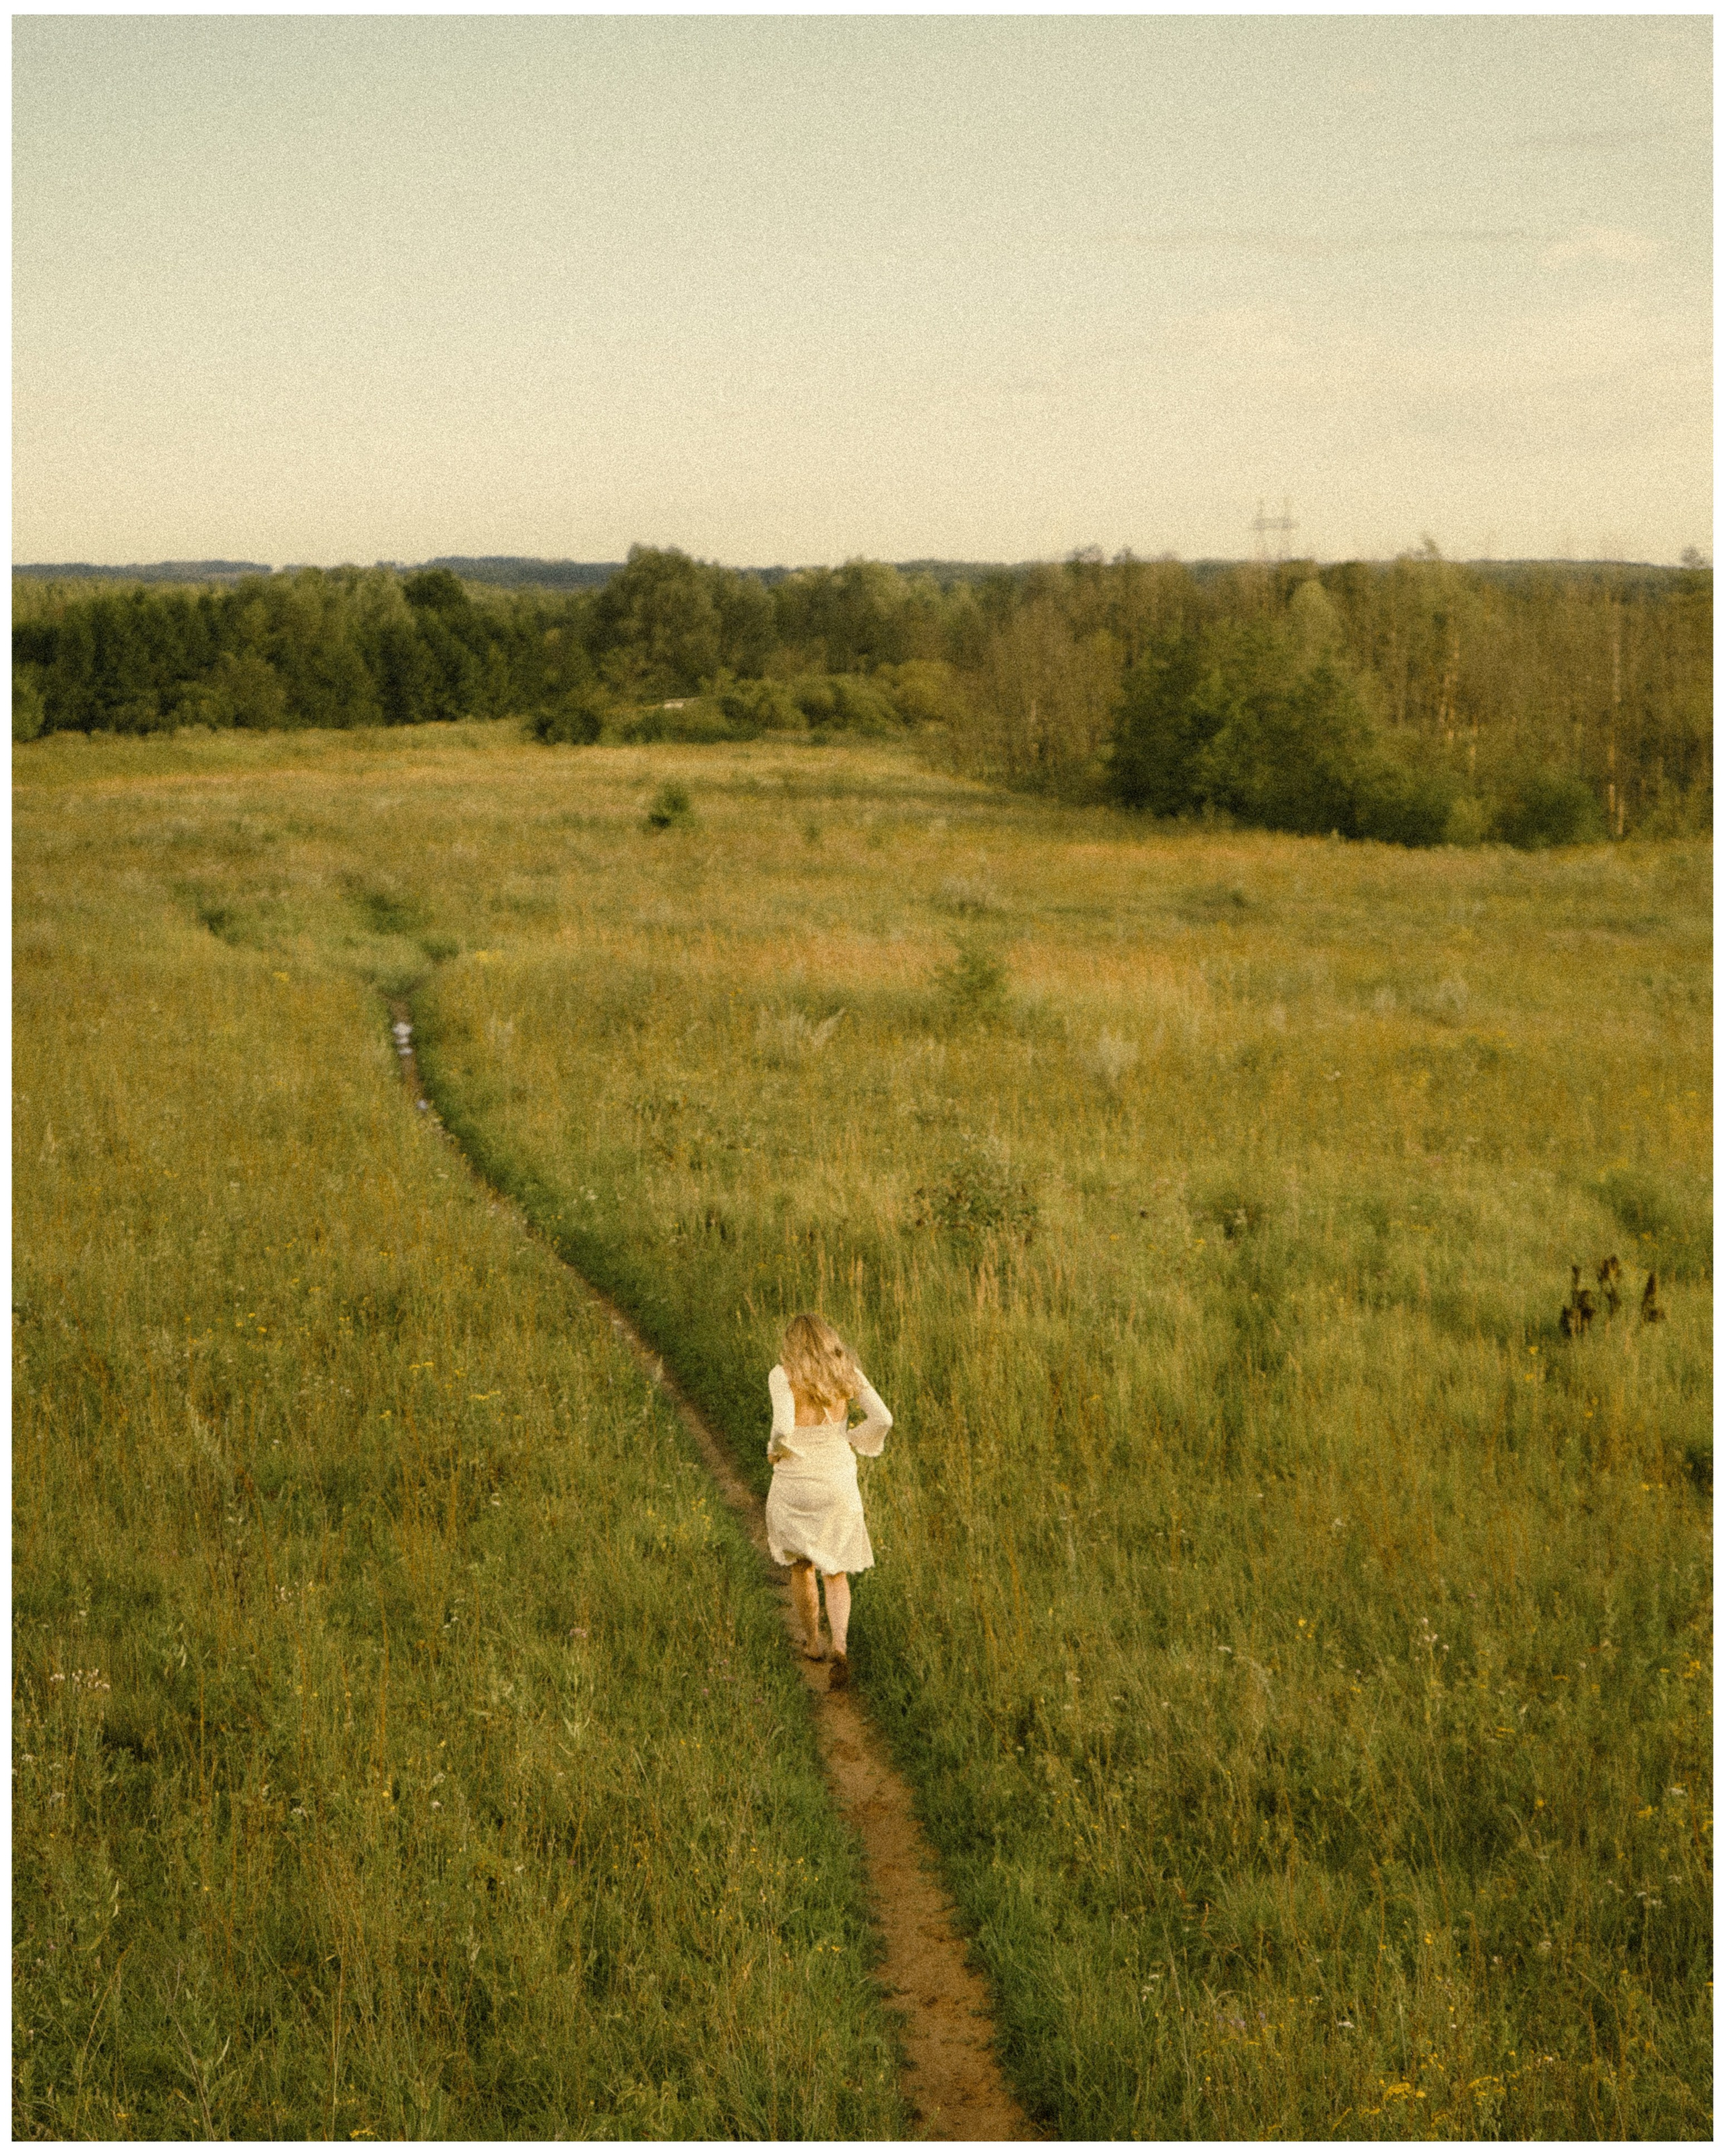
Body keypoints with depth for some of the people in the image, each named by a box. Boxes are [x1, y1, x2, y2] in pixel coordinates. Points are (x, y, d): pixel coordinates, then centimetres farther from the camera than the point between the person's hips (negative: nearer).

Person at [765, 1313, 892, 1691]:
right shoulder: (847, 1372, -2)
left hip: (794, 1484, -2)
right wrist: (850, 1440, 8)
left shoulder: (782, 1375, -13)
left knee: (801, 1566, 24)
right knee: (835, 1574, 13)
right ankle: (839, 1649, -9)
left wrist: (774, 1450, -6)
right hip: (838, 1483, 2)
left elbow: (783, 1426, -27)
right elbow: (883, 1419, -9)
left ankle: (813, 1643, 38)